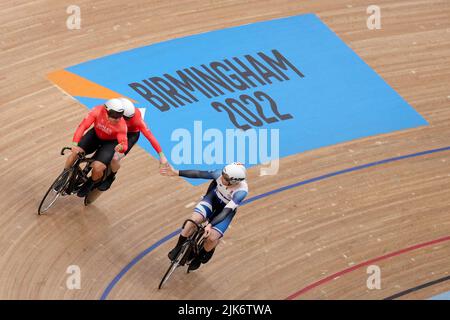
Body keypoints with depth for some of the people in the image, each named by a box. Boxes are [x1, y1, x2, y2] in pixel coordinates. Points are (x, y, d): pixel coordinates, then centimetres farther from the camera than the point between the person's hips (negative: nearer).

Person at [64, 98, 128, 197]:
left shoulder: (121, 125, -33)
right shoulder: (98, 111, -32)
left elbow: (124, 144, -31)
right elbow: (83, 126, -34)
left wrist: (121, 147, -56)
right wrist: (75, 143, -45)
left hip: (110, 142, -2)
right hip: (95, 134, 2)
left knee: (97, 168, -19)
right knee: (75, 152, -16)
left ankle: (92, 183, 18)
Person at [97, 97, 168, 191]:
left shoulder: (136, 117, -37)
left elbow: (150, 136, -34)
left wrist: (161, 155, -33)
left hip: (131, 134, -3)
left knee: (115, 158, -17)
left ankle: (110, 178, 14)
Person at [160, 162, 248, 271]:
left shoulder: (241, 191, -37)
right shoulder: (221, 174, -30)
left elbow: (226, 211, -38)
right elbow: (199, 174, -24)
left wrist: (210, 225, -46)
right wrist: (176, 172, -29)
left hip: (227, 209, -2)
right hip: (213, 198, 2)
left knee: (212, 238, -19)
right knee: (194, 220, -23)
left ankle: (200, 257, 15)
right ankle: (178, 248, -1)